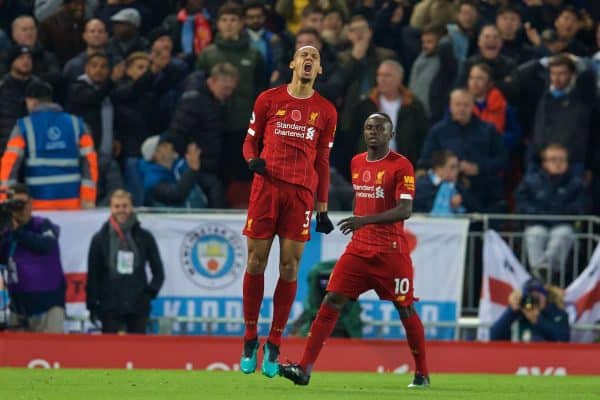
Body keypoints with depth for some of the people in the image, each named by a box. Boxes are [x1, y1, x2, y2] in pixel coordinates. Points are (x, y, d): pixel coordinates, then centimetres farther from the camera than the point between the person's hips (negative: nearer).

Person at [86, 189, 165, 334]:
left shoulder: (145, 237, 4)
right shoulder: (100, 239, 2)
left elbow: (158, 271, 11)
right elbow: (93, 275, 3)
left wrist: (150, 292, -4)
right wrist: (92, 304, -2)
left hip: (138, 307, 1)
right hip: (110, 307, -1)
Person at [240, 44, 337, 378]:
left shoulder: (326, 111, 10)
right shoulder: (268, 99, 8)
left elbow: (323, 162, 13)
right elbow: (250, 140, 14)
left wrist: (322, 209, 10)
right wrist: (253, 159, -10)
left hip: (302, 193, 1)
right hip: (266, 186, -1)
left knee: (290, 267, -3)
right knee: (256, 262, -1)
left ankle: (274, 344, 3)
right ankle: (250, 339, 9)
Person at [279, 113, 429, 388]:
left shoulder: (401, 166, -9)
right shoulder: (357, 163, 11)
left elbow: (405, 210, -19)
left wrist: (366, 220, -29)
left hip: (392, 251, -5)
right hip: (359, 249, 5)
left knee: (405, 309, 2)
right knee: (331, 301, -6)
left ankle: (422, 373, 17)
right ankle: (305, 369, -11)